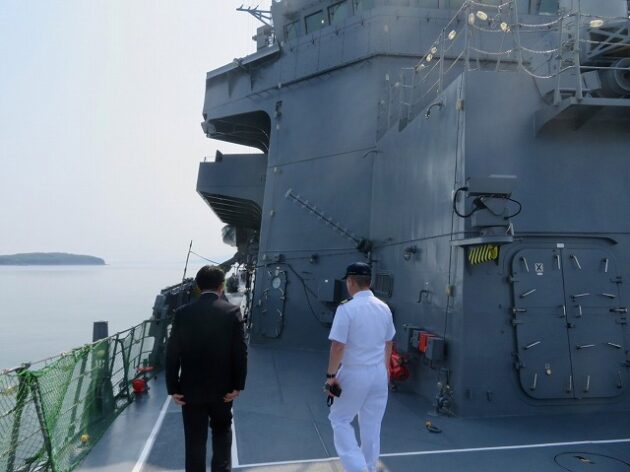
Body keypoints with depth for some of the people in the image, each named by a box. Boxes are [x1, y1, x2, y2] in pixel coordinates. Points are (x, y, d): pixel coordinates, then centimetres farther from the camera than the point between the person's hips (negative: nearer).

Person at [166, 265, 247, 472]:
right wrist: (238, 385, -2)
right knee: (222, 431, 23)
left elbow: (172, 353, -5)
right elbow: (240, 352, -10)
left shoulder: (183, 313, -6)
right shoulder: (232, 311, -9)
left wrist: (173, 388, 2)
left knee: (195, 440, 11)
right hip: (222, 387, 0)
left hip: (191, 388, 0)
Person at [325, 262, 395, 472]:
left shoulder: (347, 308, -17)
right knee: (372, 425, 17)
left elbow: (338, 346, -18)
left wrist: (331, 375, -9)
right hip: (379, 374, 6)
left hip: (354, 374, -5)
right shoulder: (384, 308, 3)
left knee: (339, 419, 12)